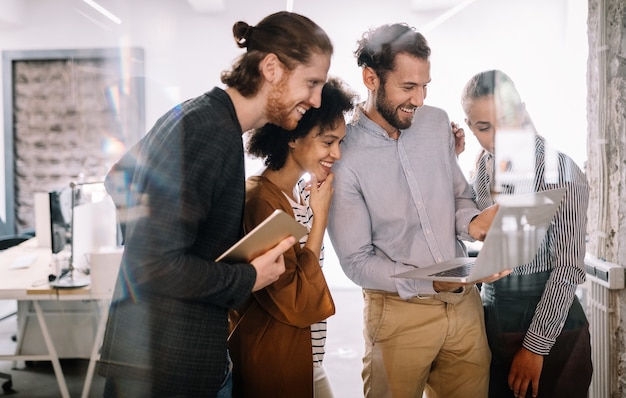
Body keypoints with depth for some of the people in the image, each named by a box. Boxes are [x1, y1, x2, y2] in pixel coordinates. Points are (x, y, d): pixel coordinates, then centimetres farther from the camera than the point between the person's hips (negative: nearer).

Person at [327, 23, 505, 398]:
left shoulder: (438, 123, 1)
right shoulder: (343, 156, -15)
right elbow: (357, 261, -13)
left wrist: (473, 221, -11)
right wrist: (432, 283, -23)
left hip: (464, 301, 5)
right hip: (400, 311, -5)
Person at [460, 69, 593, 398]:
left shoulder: (558, 169, -15)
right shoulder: (482, 168, 3)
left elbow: (569, 268, -17)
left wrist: (536, 346, -17)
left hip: (549, 323, -5)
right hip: (493, 318, 6)